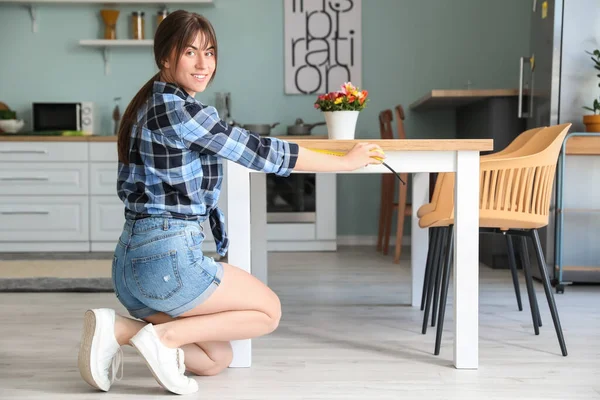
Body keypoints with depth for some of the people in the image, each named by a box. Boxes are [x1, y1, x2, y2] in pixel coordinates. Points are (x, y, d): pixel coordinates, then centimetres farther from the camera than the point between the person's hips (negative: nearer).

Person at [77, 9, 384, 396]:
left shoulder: (152, 104, 15)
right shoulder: (175, 107, -14)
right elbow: (257, 150, -11)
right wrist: (345, 161, -2)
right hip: (167, 254, -9)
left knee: (216, 359, 19)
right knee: (269, 309, 10)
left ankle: (120, 328, 5)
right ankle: (162, 336, -4)